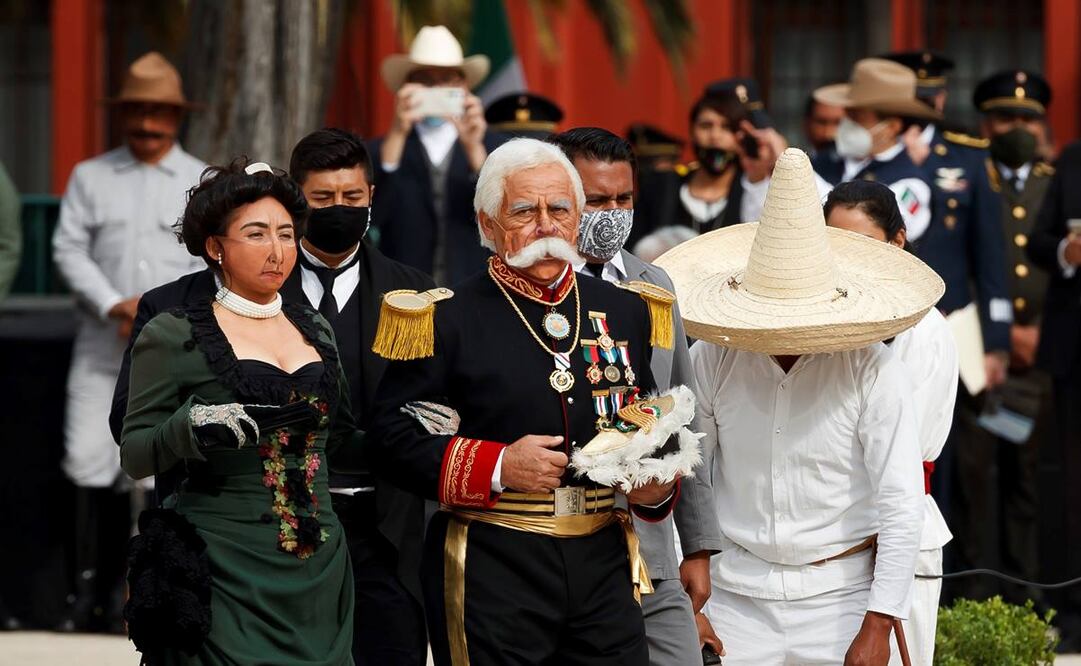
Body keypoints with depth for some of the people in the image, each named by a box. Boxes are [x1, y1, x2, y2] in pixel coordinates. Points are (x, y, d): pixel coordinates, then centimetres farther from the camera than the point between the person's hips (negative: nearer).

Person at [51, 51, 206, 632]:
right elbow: (69, 248, 4)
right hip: (101, 344, 1)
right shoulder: (90, 177, 11)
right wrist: (113, 306, -10)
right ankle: (87, 591, 1)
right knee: (88, 461, -5)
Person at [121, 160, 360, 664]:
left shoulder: (314, 331, 13)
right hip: (226, 568, -5)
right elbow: (134, 455, -4)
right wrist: (189, 427, -23)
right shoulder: (173, 335, -2)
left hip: (317, 564, 5)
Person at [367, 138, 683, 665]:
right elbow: (391, 438, -7)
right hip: (490, 574, -4)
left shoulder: (623, 311, 13)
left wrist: (657, 487, 1)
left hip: (603, 563, 4)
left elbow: (653, 429, 23)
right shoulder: (449, 319, -2)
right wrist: (497, 468, -16)